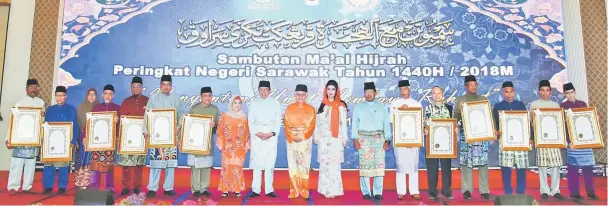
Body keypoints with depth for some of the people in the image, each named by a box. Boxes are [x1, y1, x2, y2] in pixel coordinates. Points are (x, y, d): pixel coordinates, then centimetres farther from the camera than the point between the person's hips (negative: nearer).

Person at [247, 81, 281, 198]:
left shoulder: (275, 103, 9)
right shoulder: (254, 103, 11)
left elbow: (278, 121, 5)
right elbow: (251, 122, 7)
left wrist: (272, 133, -10)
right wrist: (257, 133, -8)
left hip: (271, 136, 0)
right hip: (257, 136, 1)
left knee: (270, 163, -2)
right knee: (256, 162, -2)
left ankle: (269, 189, 3)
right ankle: (256, 189, 3)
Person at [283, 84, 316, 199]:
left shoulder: (310, 109, 4)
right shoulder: (289, 108, 8)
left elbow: (311, 126, -1)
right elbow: (286, 125, 3)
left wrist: (301, 137, -12)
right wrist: (292, 137, -11)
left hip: (305, 140, -1)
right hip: (292, 140, 1)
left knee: (304, 165, -3)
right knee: (293, 165, 0)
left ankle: (304, 192, 4)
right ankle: (294, 191, 7)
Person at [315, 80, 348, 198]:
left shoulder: (341, 106, 2)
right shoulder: (322, 105, 12)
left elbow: (343, 123, 0)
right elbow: (318, 122, 11)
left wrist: (344, 138, -3)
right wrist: (316, 136, 7)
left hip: (335, 139, -3)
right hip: (323, 138, 3)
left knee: (334, 164, -5)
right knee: (324, 163, 3)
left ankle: (333, 190, 0)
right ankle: (325, 189, 11)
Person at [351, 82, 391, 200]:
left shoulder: (382, 106, 10)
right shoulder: (359, 107, 9)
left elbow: (386, 123, 7)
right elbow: (355, 123, 5)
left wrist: (387, 140, 0)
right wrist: (355, 140, -4)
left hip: (379, 138, 1)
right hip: (363, 138, 0)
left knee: (379, 164, -1)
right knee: (364, 165, -2)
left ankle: (378, 192, 6)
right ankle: (366, 192, 5)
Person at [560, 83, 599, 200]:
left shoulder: (582, 104, 12)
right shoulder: (563, 106, 0)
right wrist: (568, 141, -13)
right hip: (572, 140, -4)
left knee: (588, 166, 4)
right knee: (573, 167, 0)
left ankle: (590, 192, 12)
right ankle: (574, 192, 6)